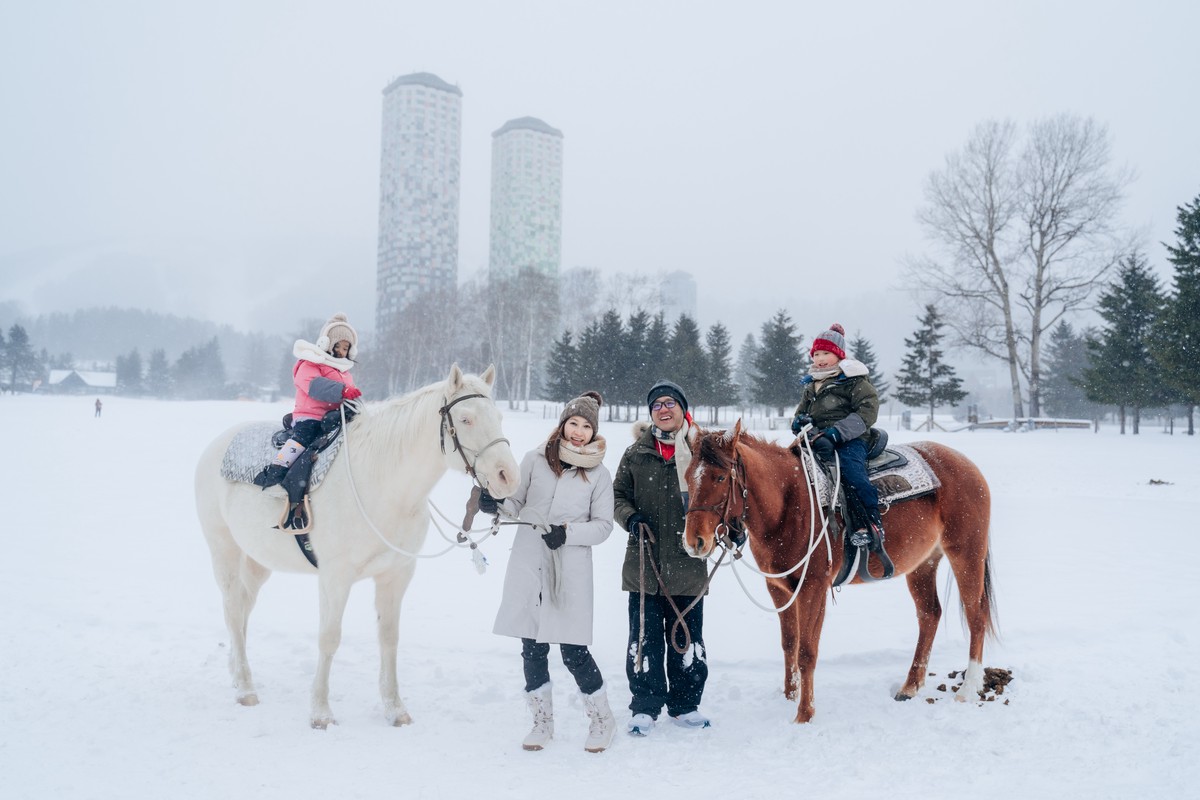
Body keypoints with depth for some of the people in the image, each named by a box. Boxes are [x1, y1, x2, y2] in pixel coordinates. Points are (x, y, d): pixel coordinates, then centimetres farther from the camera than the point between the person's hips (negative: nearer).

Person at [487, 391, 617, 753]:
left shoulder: (599, 474, 3)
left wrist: (568, 532, -14)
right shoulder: (535, 460, 6)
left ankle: (601, 719, 19)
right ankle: (543, 721, 26)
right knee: (533, 648, 8)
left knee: (574, 651, -3)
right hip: (528, 564, 2)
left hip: (571, 571, -2)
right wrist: (496, 505, -9)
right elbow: (517, 504, 13)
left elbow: (603, 525, 3)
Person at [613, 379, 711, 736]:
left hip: (688, 563, 0)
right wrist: (631, 518, -10)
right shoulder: (636, 453, 4)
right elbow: (618, 494, 9)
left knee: (687, 638, 10)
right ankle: (644, 707, 16)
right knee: (645, 637, 5)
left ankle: (685, 705, 25)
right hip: (645, 563, 0)